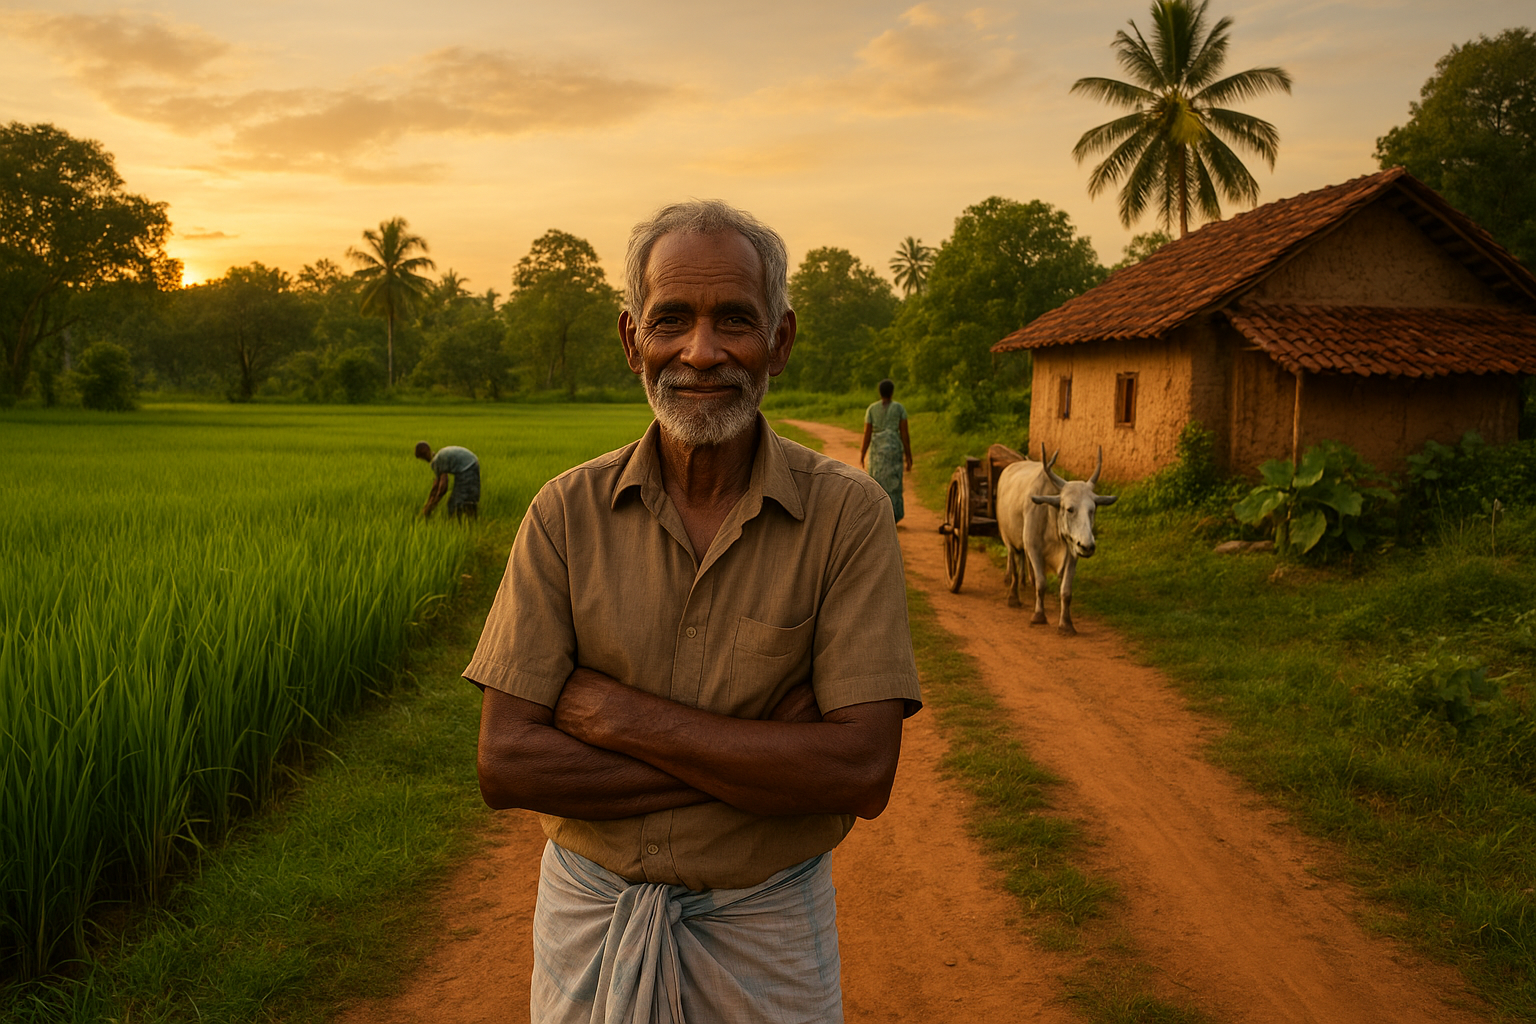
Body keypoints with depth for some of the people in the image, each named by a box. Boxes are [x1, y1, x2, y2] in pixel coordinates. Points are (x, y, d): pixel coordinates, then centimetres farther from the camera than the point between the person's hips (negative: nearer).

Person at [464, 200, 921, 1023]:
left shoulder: (847, 513, -13)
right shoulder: (566, 513, -9)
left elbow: (864, 774, -20)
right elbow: (505, 766, -14)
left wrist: (620, 714, -20)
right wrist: (764, 759, -20)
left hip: (768, 933, -1)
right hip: (588, 918, 1)